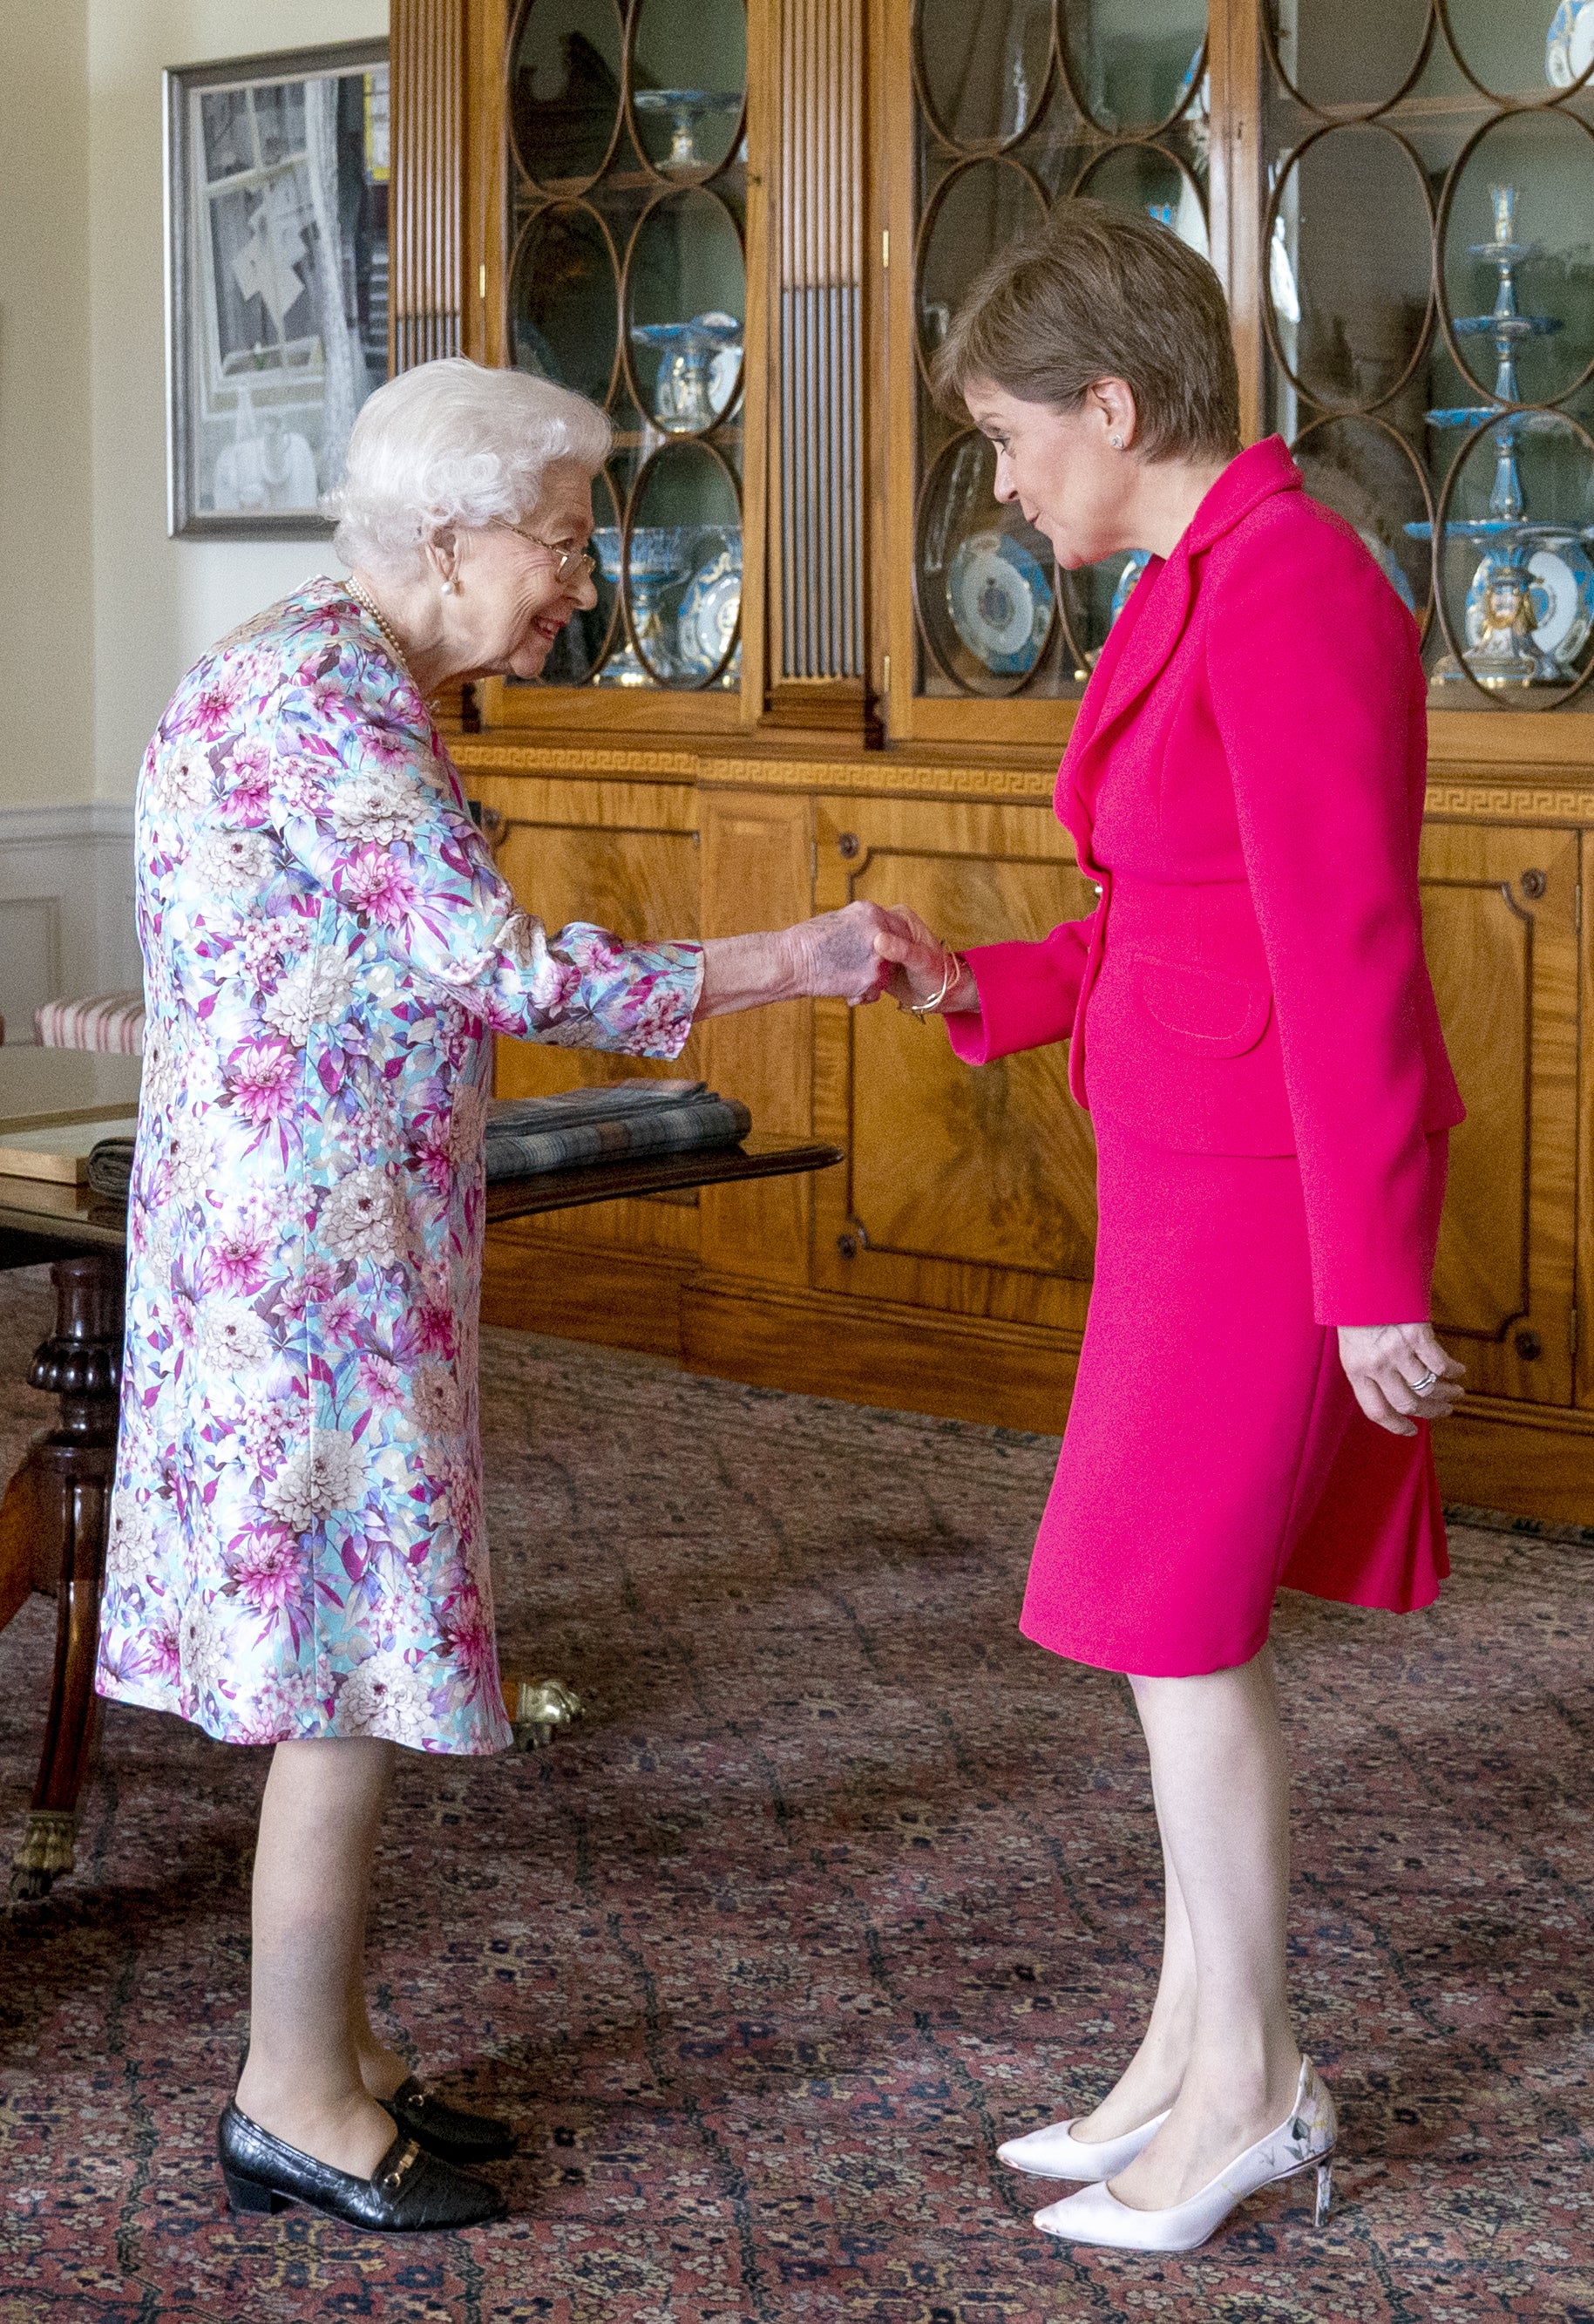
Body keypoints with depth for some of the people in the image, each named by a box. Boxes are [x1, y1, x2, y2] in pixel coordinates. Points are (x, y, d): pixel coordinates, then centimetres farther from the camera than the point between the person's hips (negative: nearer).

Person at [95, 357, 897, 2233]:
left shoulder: (344, 685, 15)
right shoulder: (317, 693, -17)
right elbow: (498, 965, -19)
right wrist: (796, 962, -15)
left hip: (331, 1230, 10)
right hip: (310, 1236, -10)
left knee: (347, 1655, 13)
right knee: (355, 1660, -4)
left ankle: (327, 2050, 23)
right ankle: (296, 2108, 6)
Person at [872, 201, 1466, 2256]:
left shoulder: (1288, 587, -19)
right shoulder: (1198, 590, 11)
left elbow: (1346, 954, -21)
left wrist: (1372, 1280, -20)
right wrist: (979, 987, 5)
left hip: (1275, 1190, -10)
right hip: (1198, 1167, 10)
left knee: (1176, 1615, 0)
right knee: (1186, 1613, 13)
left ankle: (1247, 2081, 14)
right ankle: (1196, 2048, 24)